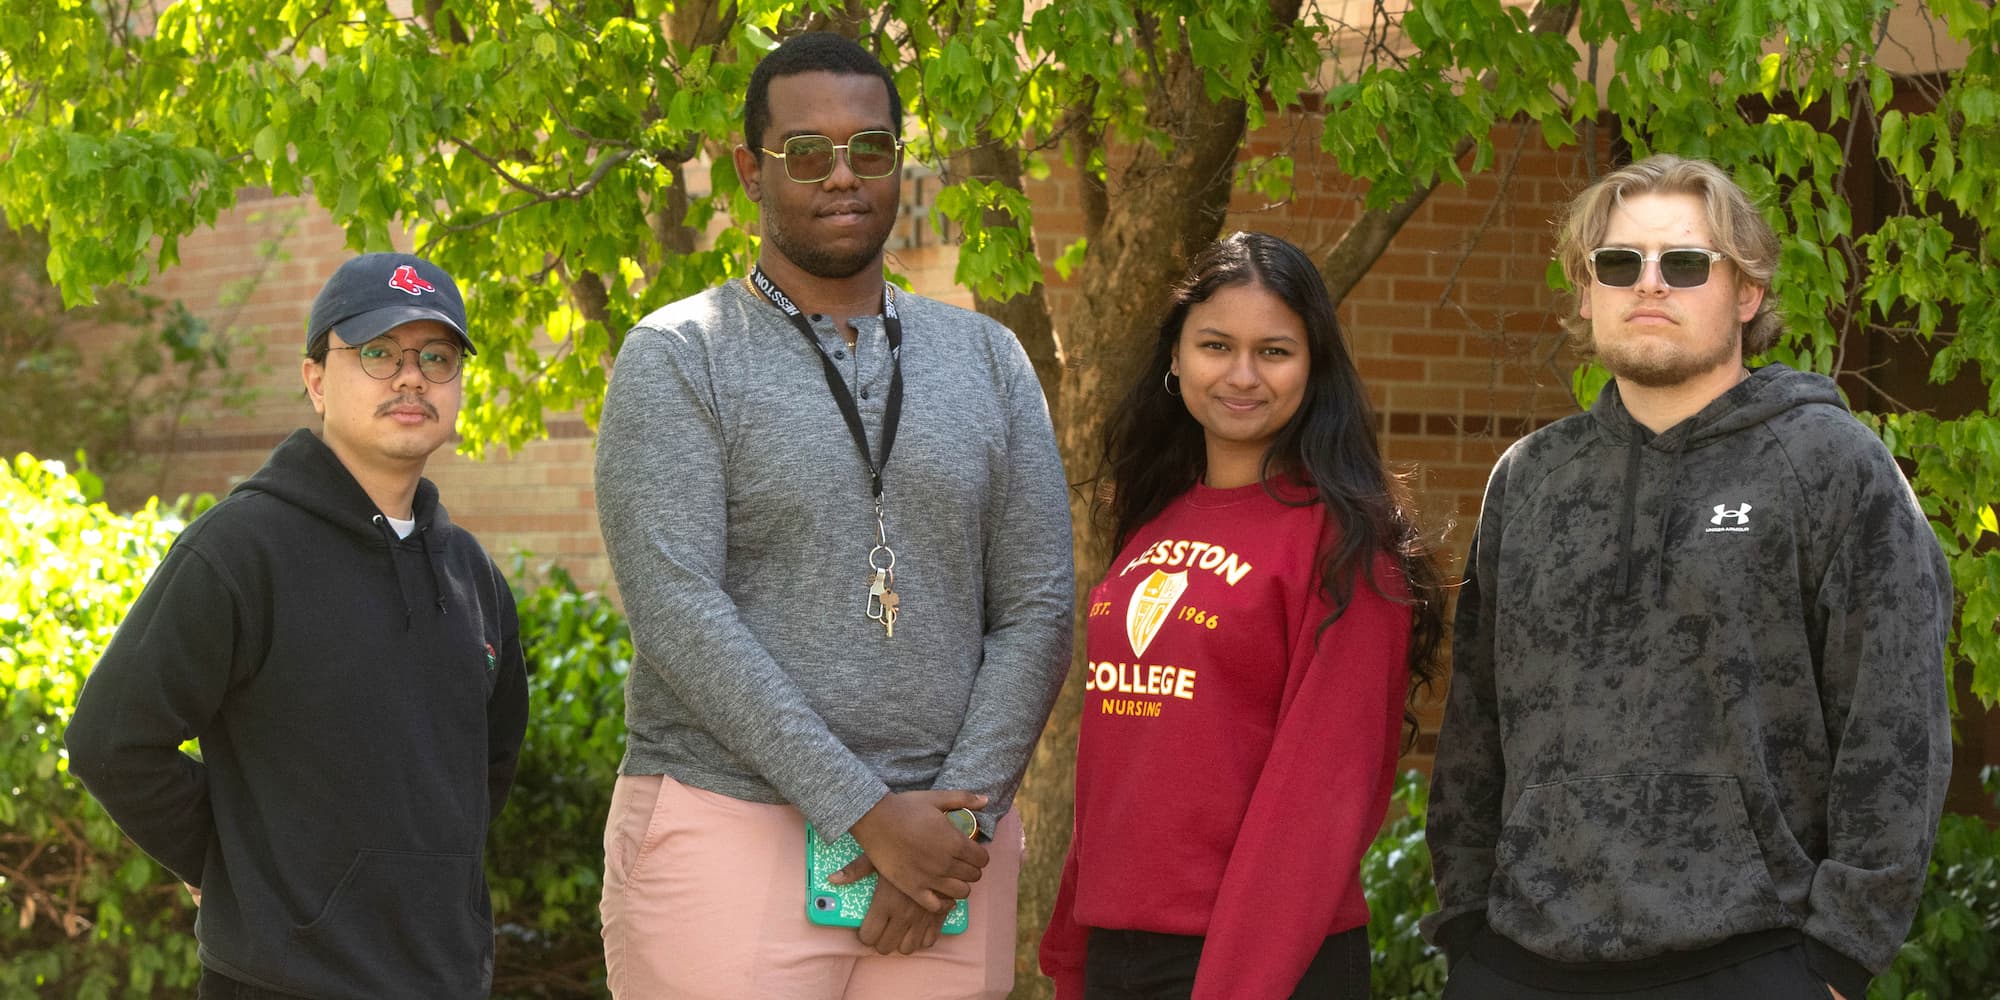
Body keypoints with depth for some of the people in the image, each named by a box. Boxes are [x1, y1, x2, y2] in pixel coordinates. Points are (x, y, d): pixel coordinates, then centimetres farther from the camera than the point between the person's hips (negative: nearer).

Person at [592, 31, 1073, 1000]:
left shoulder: (987, 361, 12)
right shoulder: (678, 358, -1)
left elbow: (1036, 610, 6)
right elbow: (677, 613, -11)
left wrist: (957, 818, -7)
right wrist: (865, 812, -16)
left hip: (941, 845, 3)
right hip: (730, 836, -3)